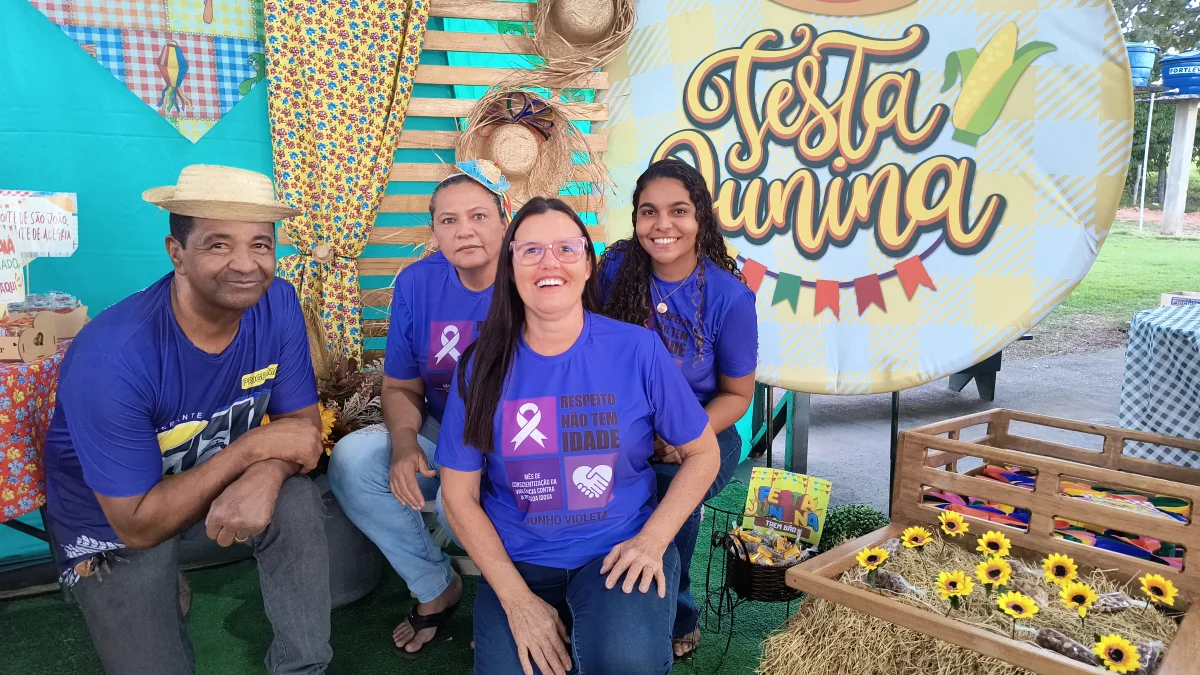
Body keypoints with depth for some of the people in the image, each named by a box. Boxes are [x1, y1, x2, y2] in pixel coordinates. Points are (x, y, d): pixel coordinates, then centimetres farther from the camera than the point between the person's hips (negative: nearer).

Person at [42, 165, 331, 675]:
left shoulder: (277, 304, -19)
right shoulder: (112, 357, -32)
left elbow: (302, 425, -12)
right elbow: (139, 525, -27)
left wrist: (265, 474, -34)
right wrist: (253, 446, -29)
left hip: (226, 484, 3)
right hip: (114, 524, -3)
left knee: (298, 505, -26)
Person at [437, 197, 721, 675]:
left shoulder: (637, 349, -7)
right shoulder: (483, 365, -4)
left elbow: (702, 453, 3)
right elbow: (460, 494, -1)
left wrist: (652, 541, -11)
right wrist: (517, 600, -10)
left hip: (621, 551, -1)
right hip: (517, 561, 2)